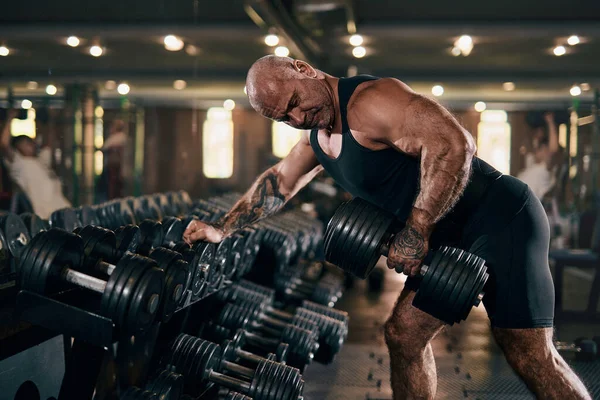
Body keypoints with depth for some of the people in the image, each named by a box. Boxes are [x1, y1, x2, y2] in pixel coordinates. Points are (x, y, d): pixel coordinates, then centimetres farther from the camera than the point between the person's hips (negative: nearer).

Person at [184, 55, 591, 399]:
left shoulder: (368, 100, -20)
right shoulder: (318, 137, 11)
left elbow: (453, 143, -32)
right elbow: (278, 182, 26)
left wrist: (416, 230, -29)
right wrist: (221, 229, 24)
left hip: (500, 216, -9)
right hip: (448, 237, 10)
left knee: (528, 353, -13)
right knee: (403, 334, 10)